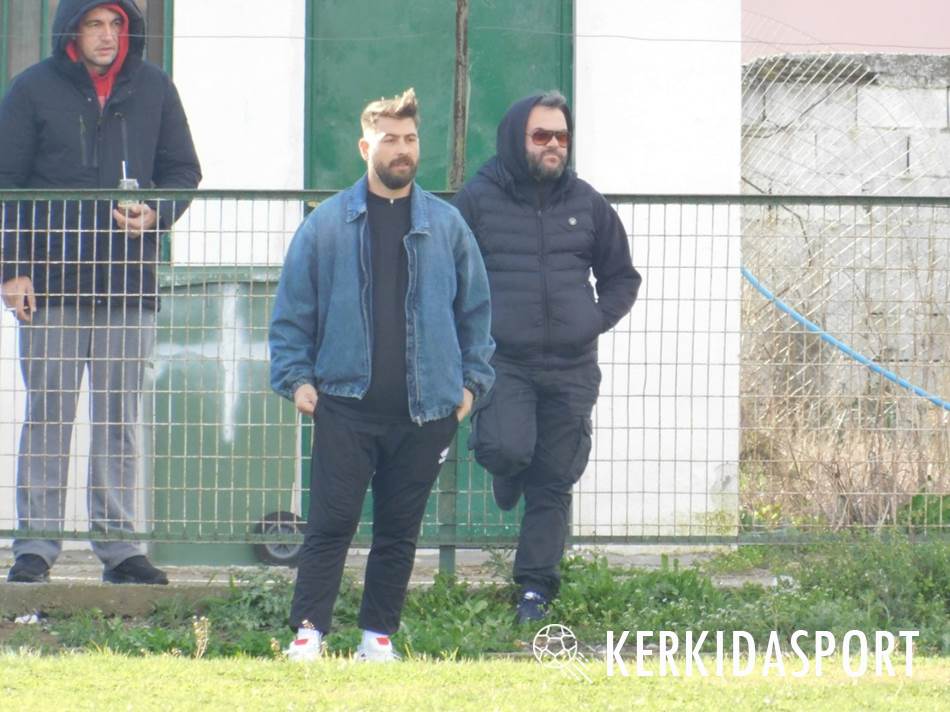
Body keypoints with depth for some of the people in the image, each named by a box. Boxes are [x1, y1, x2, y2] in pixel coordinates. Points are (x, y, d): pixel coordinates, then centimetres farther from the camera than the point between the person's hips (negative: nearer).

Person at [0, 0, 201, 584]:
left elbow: (182, 170, 14)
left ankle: (118, 542, 10)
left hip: (129, 282, 2)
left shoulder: (153, 90, 8)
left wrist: (155, 214, -8)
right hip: (51, 281, -2)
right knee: (48, 414, -1)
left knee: (120, 418, 5)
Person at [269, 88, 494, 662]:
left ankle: (379, 632, 14)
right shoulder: (327, 225, 3)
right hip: (345, 403, -2)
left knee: (400, 529, 7)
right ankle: (309, 629, -6)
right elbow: (293, 308, 5)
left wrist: (472, 379, 7)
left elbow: (476, 308, 14)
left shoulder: (448, 226, 8)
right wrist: (296, 376, -3)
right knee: (332, 522, -7)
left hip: (426, 409, 2)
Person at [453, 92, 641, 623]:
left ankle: (536, 587, 11)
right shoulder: (479, 200, 1)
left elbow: (622, 277, 20)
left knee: (554, 481, 3)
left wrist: (598, 319, 4)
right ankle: (507, 477, 13)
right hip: (502, 360, -3)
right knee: (507, 449, -25)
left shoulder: (586, 204, 10)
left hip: (570, 368, 3)